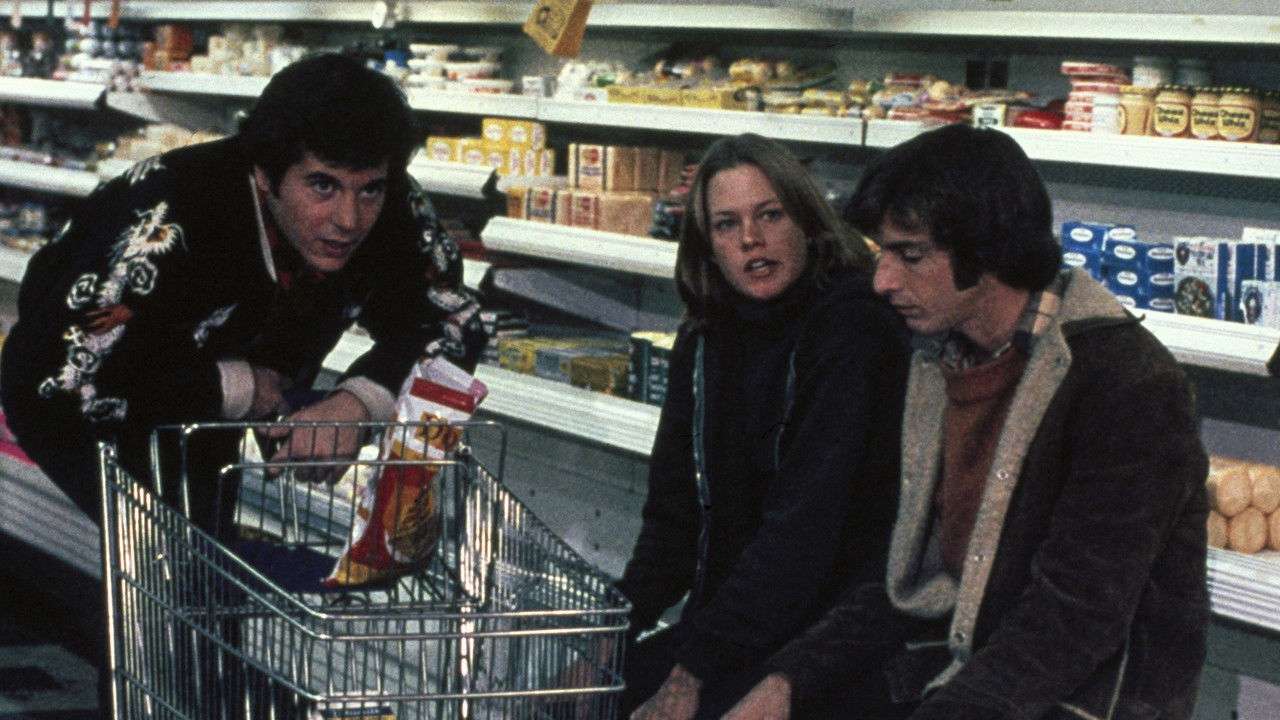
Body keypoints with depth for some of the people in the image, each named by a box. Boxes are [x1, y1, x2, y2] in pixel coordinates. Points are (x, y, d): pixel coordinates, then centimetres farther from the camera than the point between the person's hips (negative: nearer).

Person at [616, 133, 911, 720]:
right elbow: (675, 512, 9)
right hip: (733, 618, 7)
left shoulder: (854, 331, -16)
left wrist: (691, 673, -23)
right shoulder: (705, 341, 8)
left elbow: (804, 523, -21)